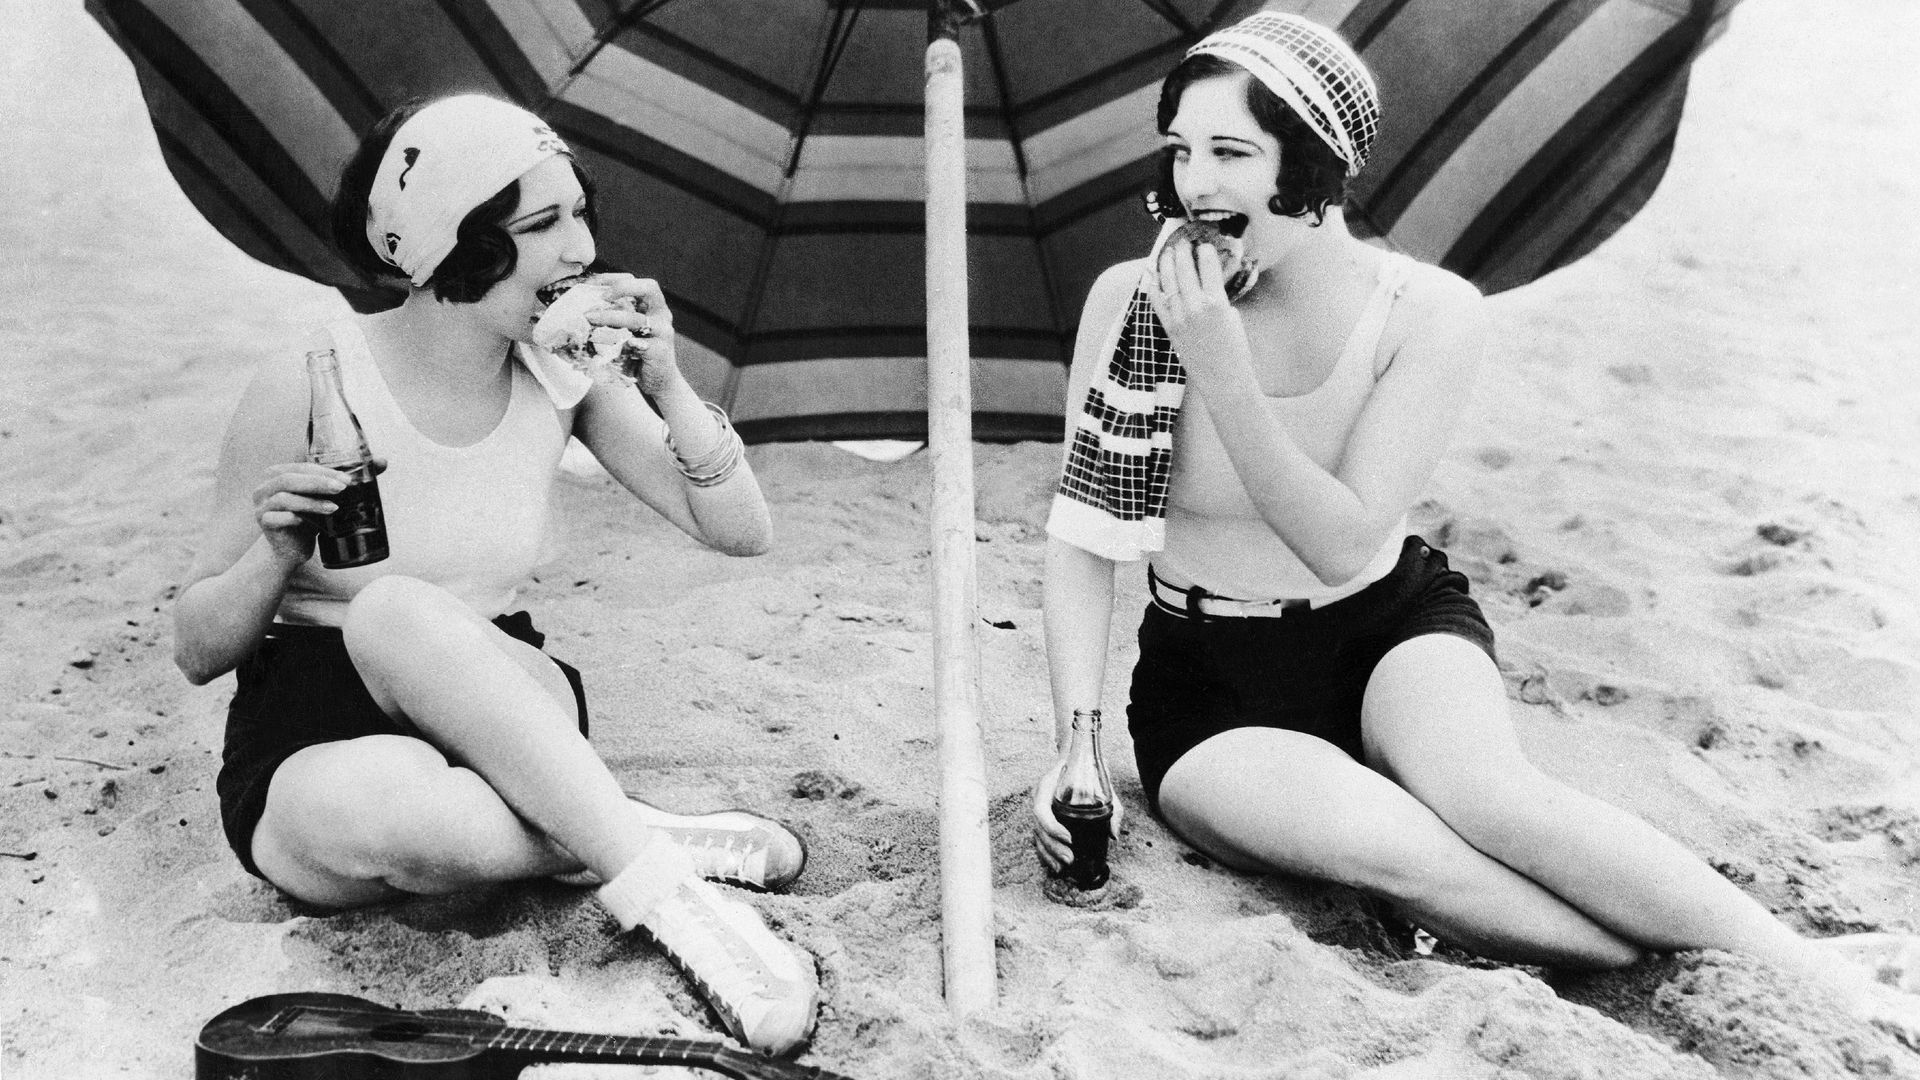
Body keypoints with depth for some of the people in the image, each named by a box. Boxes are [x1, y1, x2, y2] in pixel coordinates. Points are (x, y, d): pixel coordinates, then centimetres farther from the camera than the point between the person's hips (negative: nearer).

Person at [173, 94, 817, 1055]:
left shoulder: (556, 375, -2)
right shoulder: (310, 387, -12)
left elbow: (741, 535, -2)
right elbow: (196, 651, -5)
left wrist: (667, 389, -17)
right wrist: (278, 549, -26)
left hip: (483, 716, 2)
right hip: (312, 747, -2)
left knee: (396, 612, -33)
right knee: (363, 806, -40)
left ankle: (614, 842, -27)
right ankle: (650, 856, -26)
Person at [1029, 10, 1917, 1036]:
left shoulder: (1430, 315, -14)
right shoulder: (1129, 300, -13)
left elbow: (1342, 543, -16)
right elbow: (1083, 538, -8)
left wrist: (1221, 372, -28)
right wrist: (1074, 741, -20)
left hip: (1389, 628, 0)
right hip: (1207, 689, 0)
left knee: (1488, 794, -33)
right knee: (1395, 848, -32)